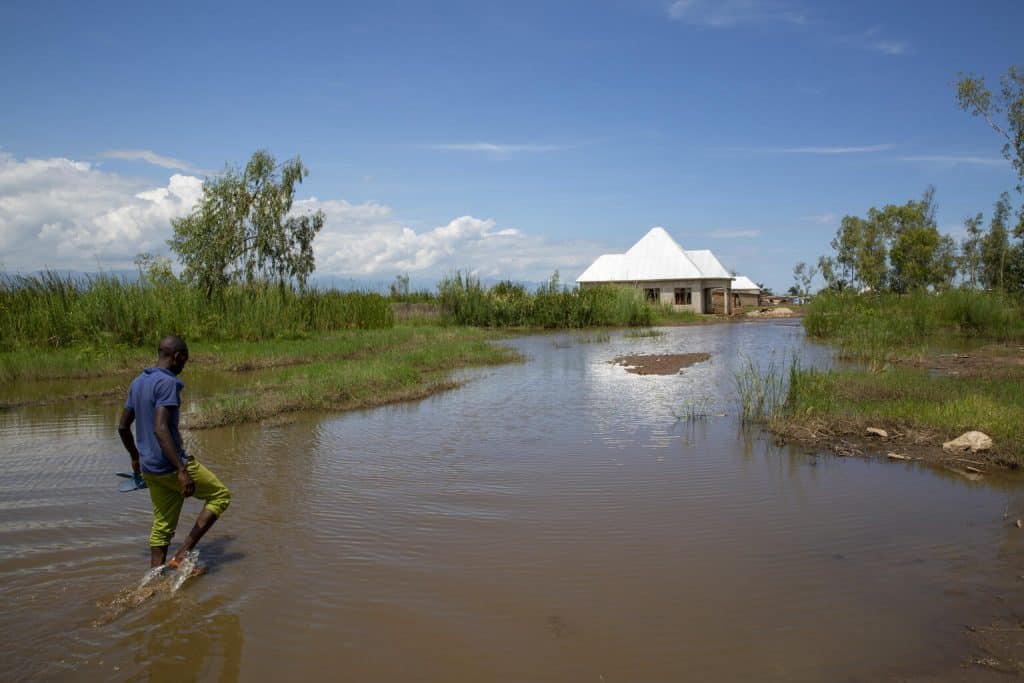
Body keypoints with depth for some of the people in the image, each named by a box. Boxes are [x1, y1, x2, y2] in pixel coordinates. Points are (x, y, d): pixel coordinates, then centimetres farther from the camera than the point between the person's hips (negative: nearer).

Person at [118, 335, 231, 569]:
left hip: (149, 468, 9)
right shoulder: (167, 383, -17)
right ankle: (182, 555, 2)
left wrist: (136, 457, 32)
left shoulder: (137, 383, 11)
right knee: (220, 495, 7)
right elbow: (160, 429, -27)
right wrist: (182, 470, -29)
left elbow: (123, 427, 18)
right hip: (171, 465, -9)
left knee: (162, 526, 16)